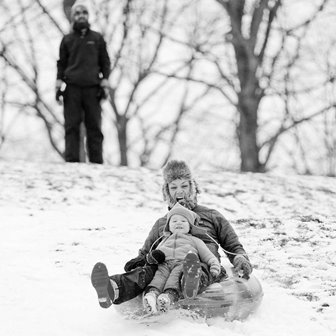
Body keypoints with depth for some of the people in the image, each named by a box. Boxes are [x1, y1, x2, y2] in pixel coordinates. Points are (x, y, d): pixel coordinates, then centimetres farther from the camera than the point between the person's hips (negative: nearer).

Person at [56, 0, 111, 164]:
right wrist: (59, 83, 3)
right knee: (71, 126, -5)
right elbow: (61, 63, 15)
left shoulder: (97, 38, 12)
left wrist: (104, 83, 3)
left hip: (92, 88, 0)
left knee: (94, 127, -3)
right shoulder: (67, 40, 13)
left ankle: (96, 161, -3)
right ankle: (71, 160, -6)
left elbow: (105, 62, 14)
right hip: (72, 88, 0)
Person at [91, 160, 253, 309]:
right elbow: (145, 251, 38)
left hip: (204, 264, -2)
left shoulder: (211, 216, 27)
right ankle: (113, 290, -66)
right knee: (148, 270, -35)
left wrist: (241, 259, 1)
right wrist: (139, 259, 12)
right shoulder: (162, 223, 34)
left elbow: (233, 246, 26)